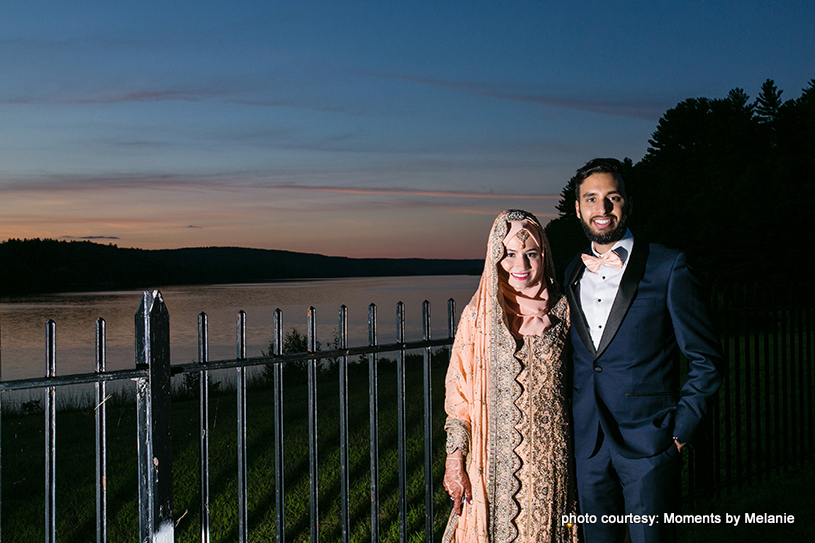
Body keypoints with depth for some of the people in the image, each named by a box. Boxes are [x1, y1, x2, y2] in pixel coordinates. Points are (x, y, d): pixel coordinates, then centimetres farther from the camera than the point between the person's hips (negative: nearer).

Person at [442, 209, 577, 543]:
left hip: (551, 453, 1)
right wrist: (454, 458, -5)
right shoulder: (479, 314, -3)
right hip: (497, 457, -1)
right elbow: (459, 391, -1)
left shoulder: (561, 309, 1)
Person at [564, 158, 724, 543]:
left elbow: (705, 359, -3)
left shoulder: (668, 267, -5)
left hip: (647, 442, -4)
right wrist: (570, 421, 9)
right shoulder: (570, 274, 10)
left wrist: (681, 428, -8)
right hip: (588, 443, 4)